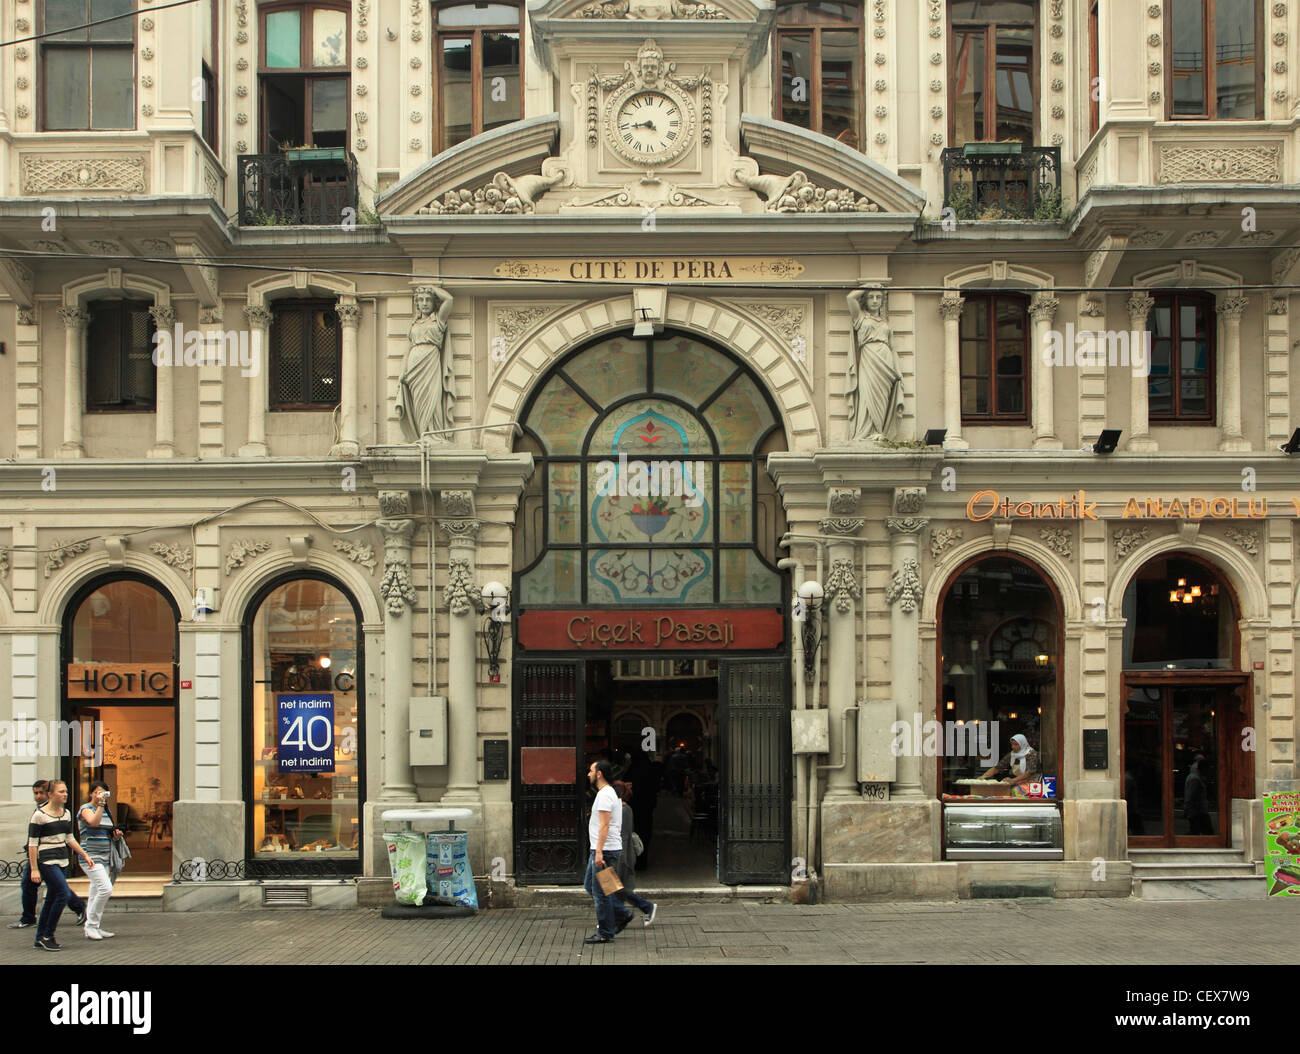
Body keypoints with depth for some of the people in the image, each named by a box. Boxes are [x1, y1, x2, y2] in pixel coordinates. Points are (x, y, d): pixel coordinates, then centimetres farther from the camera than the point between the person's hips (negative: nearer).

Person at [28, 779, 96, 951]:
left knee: (52, 898, 10)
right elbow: (32, 843, -10)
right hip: (46, 860, -8)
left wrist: (85, 855, 13)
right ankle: (47, 936, -5)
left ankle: (40, 939, 20)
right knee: (64, 893, -16)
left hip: (62, 860, 8)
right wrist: (34, 869, -13)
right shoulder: (39, 815, -11)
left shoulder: (66, 813, 10)